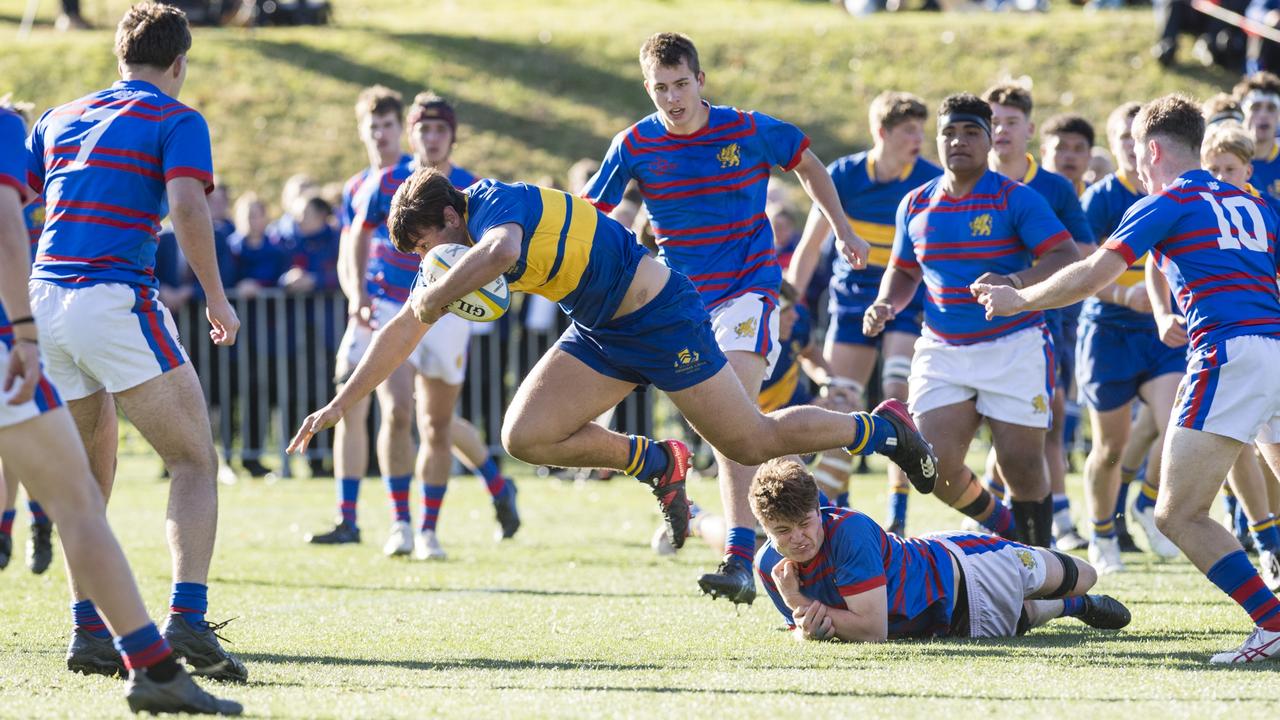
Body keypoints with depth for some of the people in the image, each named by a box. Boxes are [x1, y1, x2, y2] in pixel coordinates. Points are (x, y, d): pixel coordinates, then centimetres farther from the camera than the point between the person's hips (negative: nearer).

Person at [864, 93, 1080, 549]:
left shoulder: (1016, 199, -7)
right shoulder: (915, 205, 9)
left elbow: (1068, 258, -16)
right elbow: (904, 271, 22)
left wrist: (1014, 282, -32)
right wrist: (885, 306, 1)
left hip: (1014, 349, -4)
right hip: (941, 352, 4)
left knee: (1021, 466, -8)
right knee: (935, 466, -8)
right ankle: (1005, 530, 21)